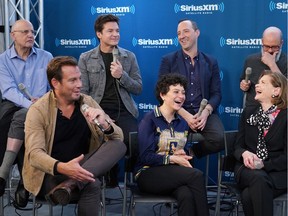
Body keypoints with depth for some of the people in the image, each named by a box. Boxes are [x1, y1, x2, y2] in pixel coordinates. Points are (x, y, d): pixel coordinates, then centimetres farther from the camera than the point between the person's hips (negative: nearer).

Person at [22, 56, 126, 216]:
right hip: (50, 174, -6)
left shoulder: (87, 102, 3)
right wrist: (62, 168, -39)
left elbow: (118, 138, 1)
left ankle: (69, 184, -32)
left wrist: (105, 124, -23)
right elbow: (35, 153, -20)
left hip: (81, 166, 6)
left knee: (119, 146, -21)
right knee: (91, 185, -35)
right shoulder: (38, 110, -9)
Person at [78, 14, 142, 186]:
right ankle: (110, 177, 0)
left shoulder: (129, 57, 12)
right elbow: (83, 92, 4)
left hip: (124, 111, 1)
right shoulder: (86, 59, 8)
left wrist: (122, 76, -9)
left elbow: (138, 89, 8)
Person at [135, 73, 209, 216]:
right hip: (149, 174, -5)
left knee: (186, 195, -34)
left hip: (174, 174, 5)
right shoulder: (150, 119, -5)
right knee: (196, 175, -29)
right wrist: (172, 158, -19)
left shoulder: (183, 123, 14)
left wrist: (182, 155, -1)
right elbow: (145, 156, -12)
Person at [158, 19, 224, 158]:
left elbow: (216, 93, 10)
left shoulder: (211, 62, 15)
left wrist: (206, 112, -13)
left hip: (205, 114, 3)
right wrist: (185, 115, -14)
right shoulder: (168, 61, 9)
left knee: (218, 139, -27)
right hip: (177, 114, -2)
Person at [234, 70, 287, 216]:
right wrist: (244, 154, -13)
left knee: (249, 195, -35)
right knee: (258, 178, -36)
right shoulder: (248, 112, 13)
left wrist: (264, 165, -19)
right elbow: (238, 146, 11)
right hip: (248, 169, 3)